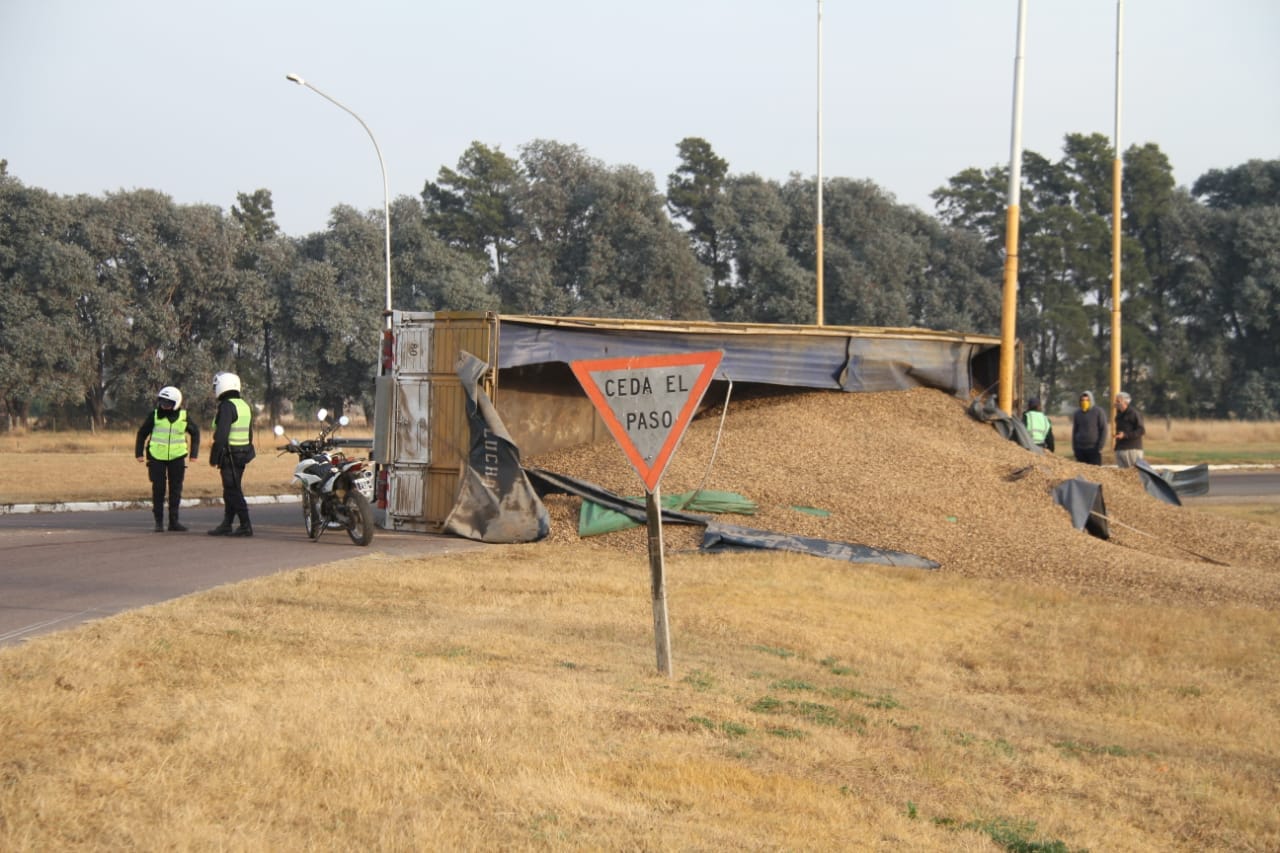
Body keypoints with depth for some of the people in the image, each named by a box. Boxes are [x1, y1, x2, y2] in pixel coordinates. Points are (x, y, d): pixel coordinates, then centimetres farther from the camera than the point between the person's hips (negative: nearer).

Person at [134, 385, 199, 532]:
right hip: (157, 457, -1)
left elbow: (195, 432, 14)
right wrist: (139, 453, 0)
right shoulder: (155, 415, -4)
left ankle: (173, 521, 13)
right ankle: (159, 521, 7)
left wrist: (194, 453, 8)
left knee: (175, 490, 5)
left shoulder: (183, 416, -1)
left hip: (177, 457, 1)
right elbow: (142, 433, 6)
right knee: (158, 489, 0)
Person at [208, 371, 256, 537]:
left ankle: (245, 526, -9)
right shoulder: (244, 405, 15)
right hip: (243, 453, 9)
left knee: (234, 492, -7)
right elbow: (249, 434, 21)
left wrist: (214, 456, -17)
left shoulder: (227, 406, -15)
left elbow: (221, 434, -21)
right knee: (231, 491, 14)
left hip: (229, 454, -9)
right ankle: (226, 525, 18)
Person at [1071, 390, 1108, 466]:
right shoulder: (1077, 413, 11)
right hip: (1080, 449, 4)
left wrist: (1100, 446, -10)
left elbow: (1103, 430, -2)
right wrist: (1074, 447, 10)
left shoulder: (1098, 412, -2)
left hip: (1094, 449, -4)